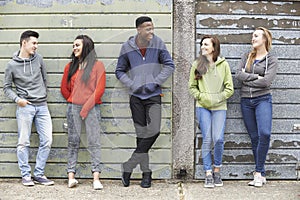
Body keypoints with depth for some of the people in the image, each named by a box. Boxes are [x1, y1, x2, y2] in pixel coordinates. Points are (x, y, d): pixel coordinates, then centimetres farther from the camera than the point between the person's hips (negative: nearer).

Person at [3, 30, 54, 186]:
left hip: (42, 106, 4)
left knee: (47, 141, -1)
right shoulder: (12, 65, -1)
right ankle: (26, 175, 9)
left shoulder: (38, 59, 7)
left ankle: (39, 174, 10)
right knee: (24, 142, -1)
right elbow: (6, 87, 4)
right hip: (25, 107, -3)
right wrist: (17, 99, -11)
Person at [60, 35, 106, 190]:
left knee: (94, 142, -6)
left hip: (91, 108, -3)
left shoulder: (97, 65, 1)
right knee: (73, 142, 2)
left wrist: (86, 107, -9)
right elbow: (64, 89, 20)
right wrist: (72, 102, 12)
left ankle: (96, 178, -9)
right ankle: (71, 176, 3)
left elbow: (99, 89, -5)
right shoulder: (70, 66, 12)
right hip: (73, 107, 3)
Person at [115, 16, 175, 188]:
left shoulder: (158, 44, -1)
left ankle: (128, 166, -4)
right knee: (141, 133, 2)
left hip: (154, 95, 0)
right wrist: (132, 85, -6)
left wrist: (155, 82, -8)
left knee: (154, 131, -15)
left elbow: (169, 66, 3)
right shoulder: (127, 47, 1)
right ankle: (146, 172, 11)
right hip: (136, 96, 1)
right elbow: (120, 71, 10)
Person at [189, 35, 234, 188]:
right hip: (203, 107, 1)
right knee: (207, 140, -2)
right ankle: (208, 174, 6)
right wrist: (201, 97, -3)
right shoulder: (197, 65, 6)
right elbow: (192, 86, 10)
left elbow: (229, 88, 3)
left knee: (218, 139, -9)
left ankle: (217, 170, 12)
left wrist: (218, 98, -7)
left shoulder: (223, 64, 3)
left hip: (219, 107, 0)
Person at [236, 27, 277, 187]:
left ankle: (258, 172, -12)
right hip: (246, 101, 4)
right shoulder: (247, 57, 14)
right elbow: (238, 74, -1)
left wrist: (247, 79, -4)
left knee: (264, 133, -21)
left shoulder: (271, 60, 2)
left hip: (263, 100, -4)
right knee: (254, 137, 4)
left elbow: (266, 81, -12)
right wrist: (256, 77, -10)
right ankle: (261, 174, 9)